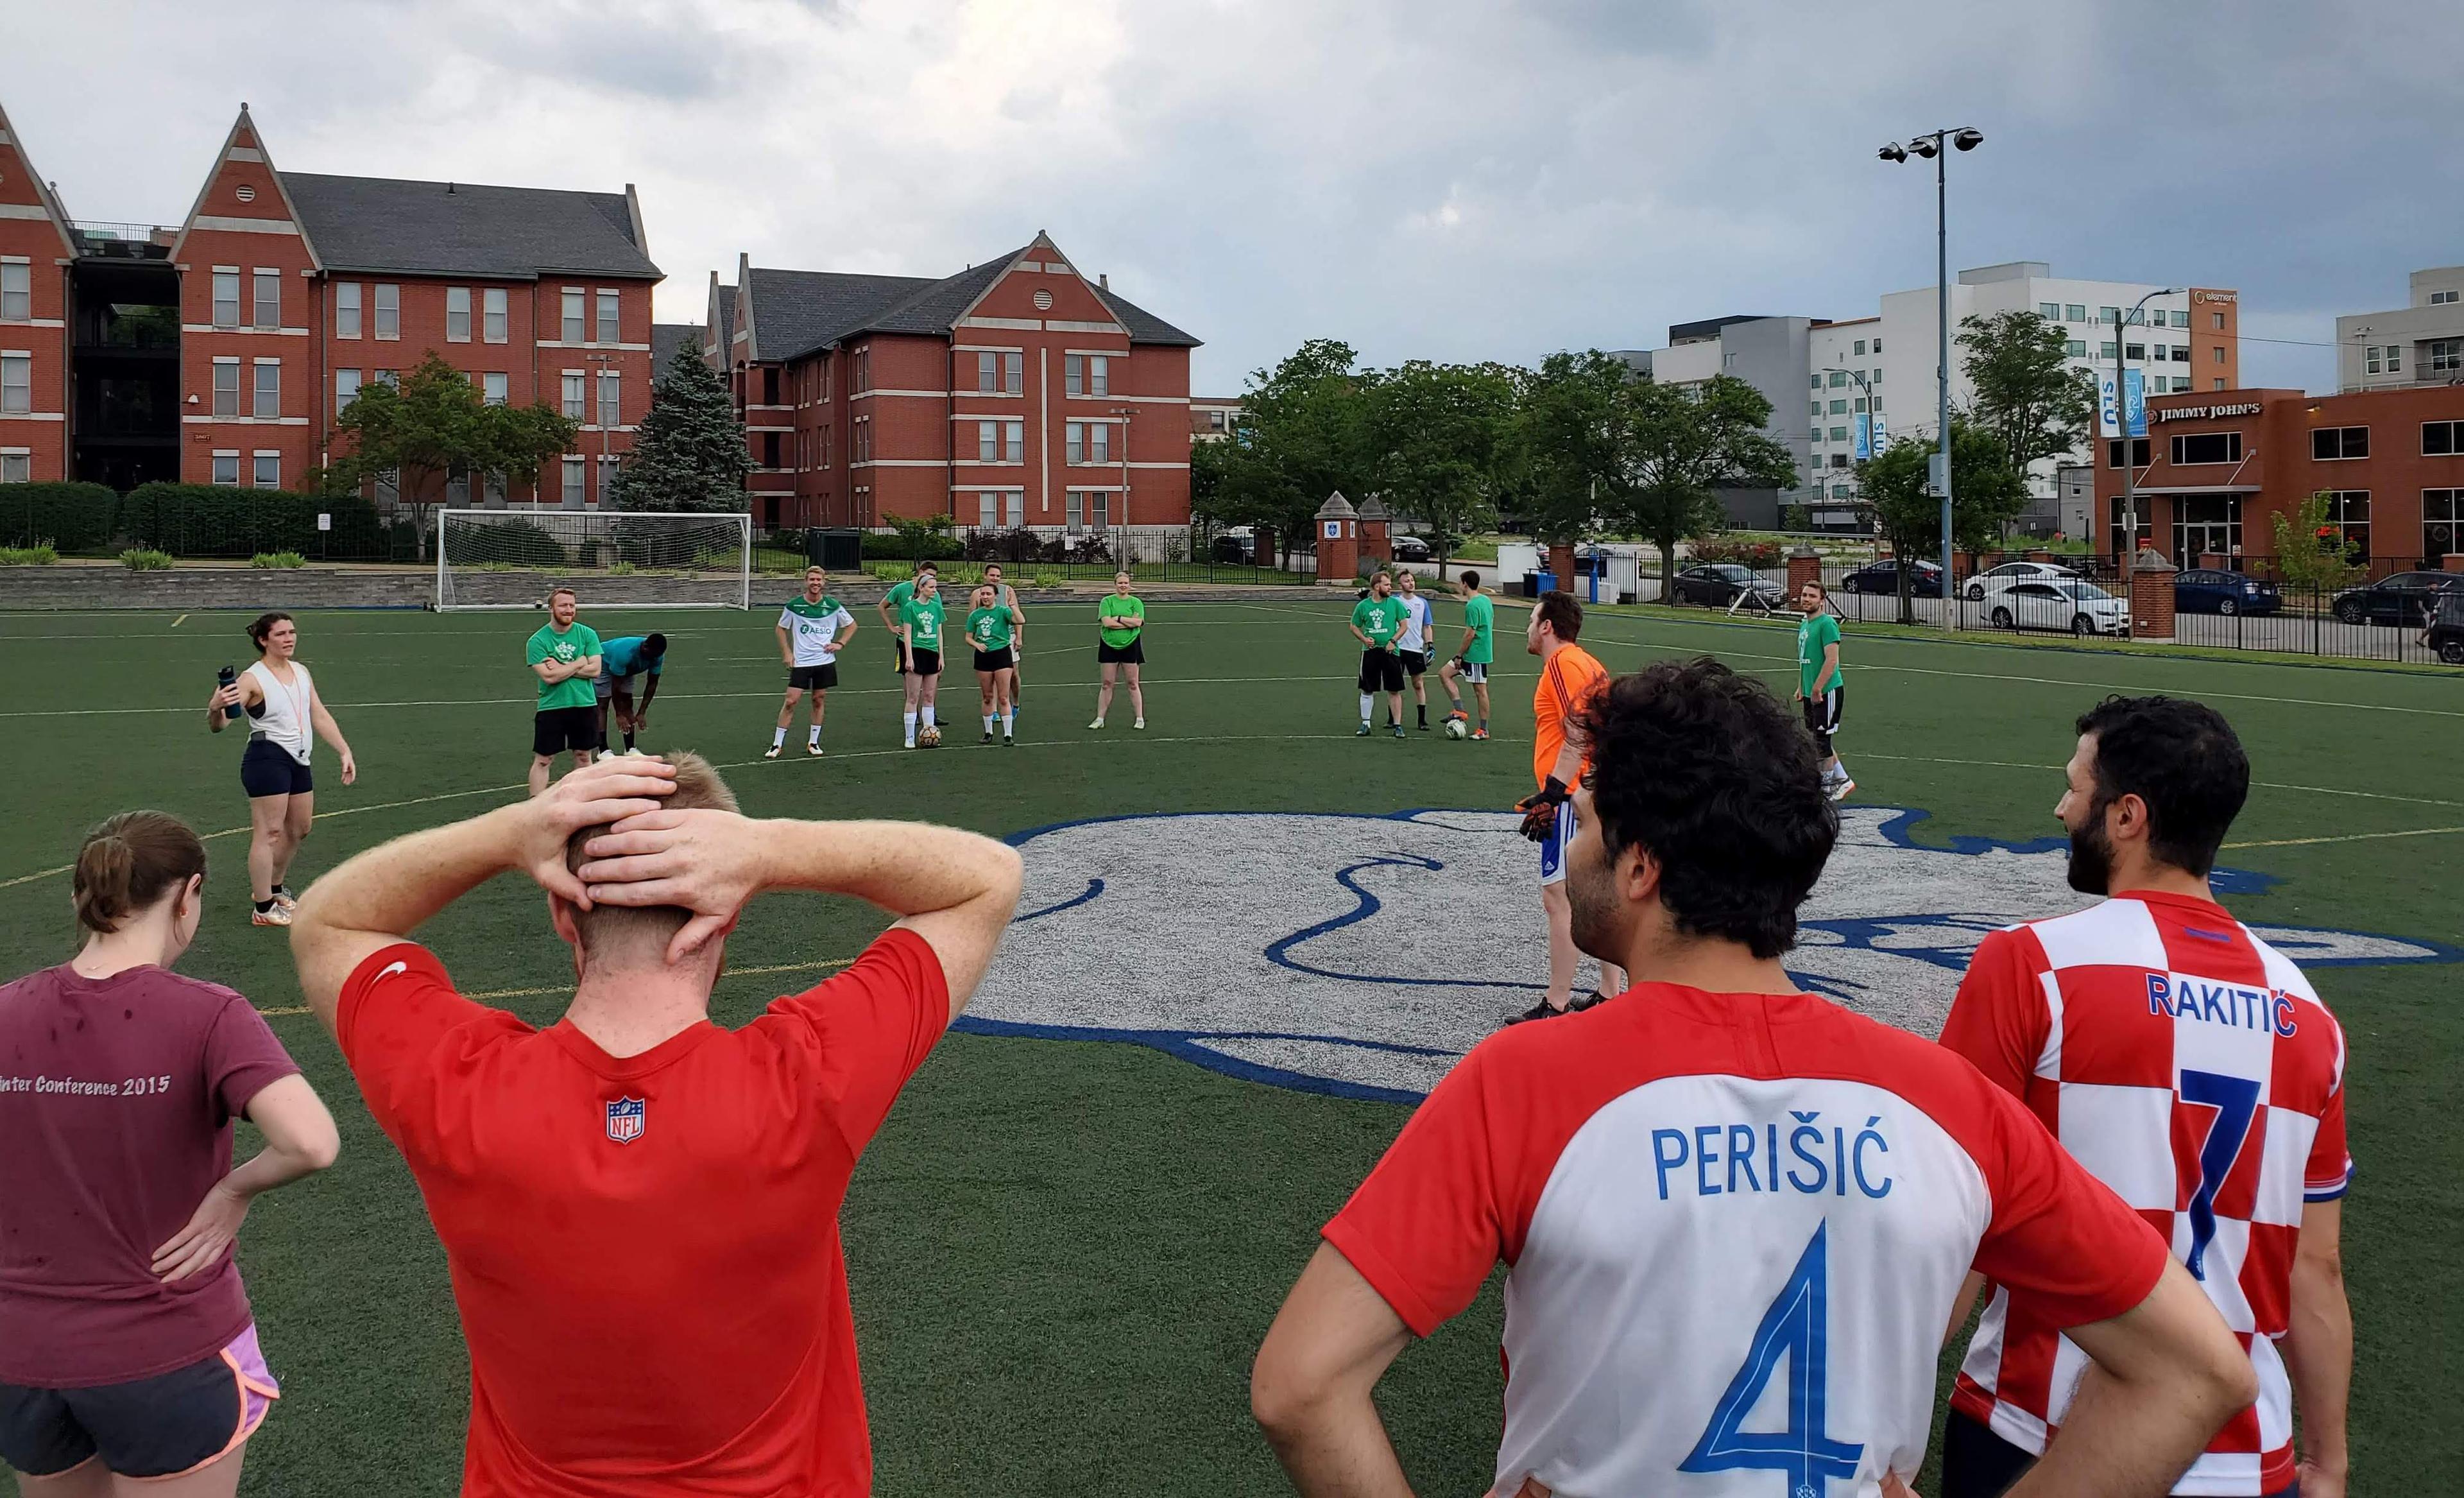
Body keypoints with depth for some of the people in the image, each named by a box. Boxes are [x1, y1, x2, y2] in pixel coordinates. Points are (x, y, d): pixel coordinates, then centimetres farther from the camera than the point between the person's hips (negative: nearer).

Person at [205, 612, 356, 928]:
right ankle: (262, 910, -1)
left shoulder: (302, 672, 11)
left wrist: (344, 752, 8)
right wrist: (216, 708, -41)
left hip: (298, 761, 8)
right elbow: (217, 725, -18)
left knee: (299, 829, 18)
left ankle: (273, 888, 38)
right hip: (267, 758, -8)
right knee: (269, 832, -8)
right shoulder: (253, 679, -11)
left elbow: (320, 717, 16)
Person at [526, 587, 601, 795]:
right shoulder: (538, 640, -7)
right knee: (543, 760, 0)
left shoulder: (587, 634, 1)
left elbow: (595, 670, -7)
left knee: (583, 755, 13)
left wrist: (561, 668, -13)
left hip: (585, 705, 3)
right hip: (551, 707, -3)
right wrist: (579, 663, -9)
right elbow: (549, 677, -16)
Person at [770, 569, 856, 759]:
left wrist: (840, 644, 0)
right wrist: (787, 653, 1)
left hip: (825, 661, 1)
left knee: (818, 701, 7)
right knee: (791, 701, -6)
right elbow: (781, 628, 11)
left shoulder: (833, 606, -1)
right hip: (800, 662, -1)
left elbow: (852, 625, 14)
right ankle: (777, 744, 2)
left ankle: (813, 742, 19)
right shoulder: (794, 605, -4)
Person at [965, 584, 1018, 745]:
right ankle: (988, 733, 23)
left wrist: (1012, 606, -34)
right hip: (983, 656, 3)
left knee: (1003, 698, -5)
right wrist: (976, 644, -9)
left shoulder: (1003, 611, -6)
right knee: (987, 697, 11)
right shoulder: (975, 615, 5)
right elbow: (968, 637, 10)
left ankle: (1008, 735, -2)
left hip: (1002, 654, -3)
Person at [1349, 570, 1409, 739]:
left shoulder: (1395, 603, 0)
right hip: (1370, 651, 1)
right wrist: (1364, 639, -7)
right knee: (1367, 690, 6)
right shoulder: (1363, 606, 2)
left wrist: (1393, 641, -11)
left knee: (1394, 691, 0)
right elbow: (1354, 627, 10)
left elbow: (1403, 625, 2)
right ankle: (1365, 725, 16)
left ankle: (1397, 725, 7)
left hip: (1390, 651, -1)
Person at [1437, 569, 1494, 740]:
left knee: (1480, 690, -3)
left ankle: (1484, 730, 4)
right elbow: (1490, 623, 20)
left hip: (1475, 654, -10)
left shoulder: (1472, 606, -19)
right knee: (1444, 673, 9)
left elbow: (1470, 633, -21)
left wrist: (1459, 655, -13)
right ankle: (1459, 710, 4)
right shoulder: (1486, 600, 11)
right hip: (1483, 651, 10)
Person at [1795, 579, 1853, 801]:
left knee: (1821, 740, -5)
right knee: (1817, 740, 12)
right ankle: (1841, 780, 21)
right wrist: (1801, 688, 19)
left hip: (1827, 692, -9)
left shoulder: (1827, 624, -14)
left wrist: (1817, 689, -22)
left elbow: (1832, 660, -21)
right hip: (1811, 693, 9)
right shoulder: (1804, 624, 15)